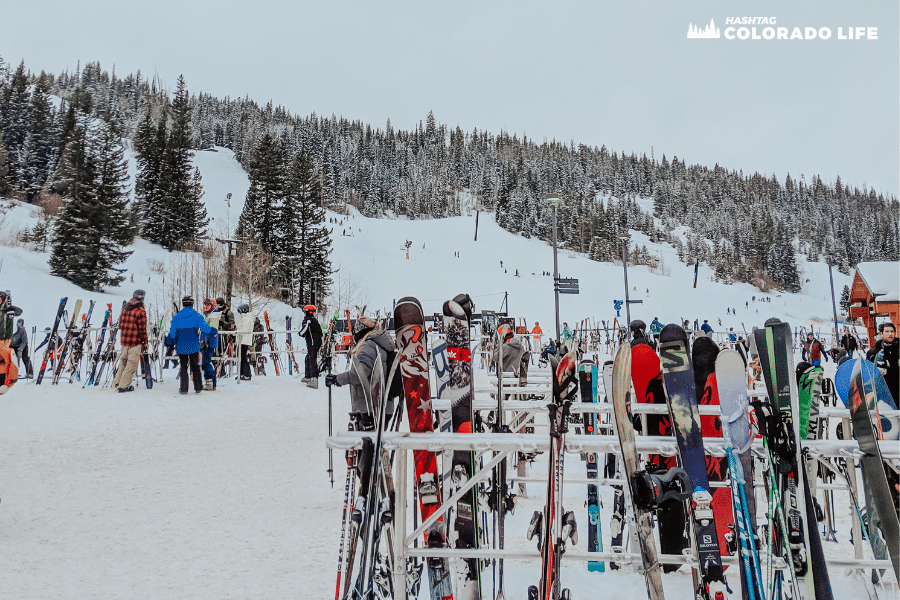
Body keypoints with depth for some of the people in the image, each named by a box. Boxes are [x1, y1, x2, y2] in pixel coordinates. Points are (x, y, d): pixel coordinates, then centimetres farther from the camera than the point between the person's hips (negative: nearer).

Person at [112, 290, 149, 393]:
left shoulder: (125, 308, 9)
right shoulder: (140, 311, -13)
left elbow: (120, 325, 16)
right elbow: (142, 329, -13)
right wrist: (145, 342, -4)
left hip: (124, 341, 7)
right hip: (135, 342, -7)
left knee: (123, 362, 19)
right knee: (132, 364, 0)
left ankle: (117, 383, 22)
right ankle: (123, 386, 3)